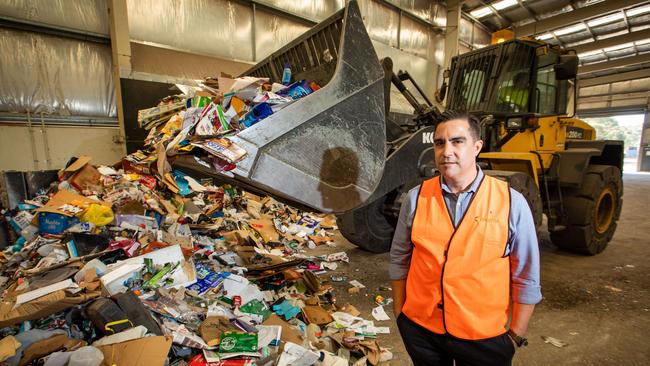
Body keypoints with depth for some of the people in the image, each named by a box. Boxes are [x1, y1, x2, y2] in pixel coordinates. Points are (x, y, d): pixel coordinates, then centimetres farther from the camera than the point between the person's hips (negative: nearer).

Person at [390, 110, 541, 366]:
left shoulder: (512, 203, -10)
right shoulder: (416, 198, -7)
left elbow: (526, 278, -3)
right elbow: (399, 259, 1)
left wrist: (516, 335, 1)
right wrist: (399, 313, 6)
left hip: (483, 336, -1)